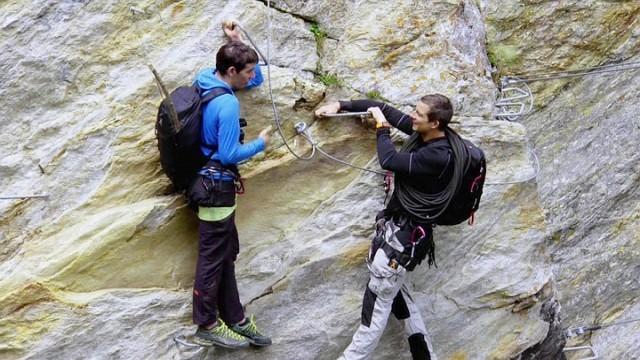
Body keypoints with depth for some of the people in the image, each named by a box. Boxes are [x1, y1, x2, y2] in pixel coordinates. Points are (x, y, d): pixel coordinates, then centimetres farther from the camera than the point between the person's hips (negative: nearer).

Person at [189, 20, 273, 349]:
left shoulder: (208, 81, 5)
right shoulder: (227, 103, -23)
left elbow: (256, 80, 19)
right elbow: (229, 154, -22)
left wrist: (237, 42, 8)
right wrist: (260, 143, -7)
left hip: (212, 182, 10)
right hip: (216, 186, -10)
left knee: (225, 255, 17)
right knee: (213, 258, 3)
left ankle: (234, 319, 27)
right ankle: (207, 326, 17)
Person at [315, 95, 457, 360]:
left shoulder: (437, 156, -26)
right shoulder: (422, 132, -2)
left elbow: (389, 161, -29)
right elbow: (384, 108, 5)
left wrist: (381, 127, -14)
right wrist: (340, 105, 0)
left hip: (407, 234, -10)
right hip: (395, 223, 10)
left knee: (378, 300, 0)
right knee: (394, 289, 21)